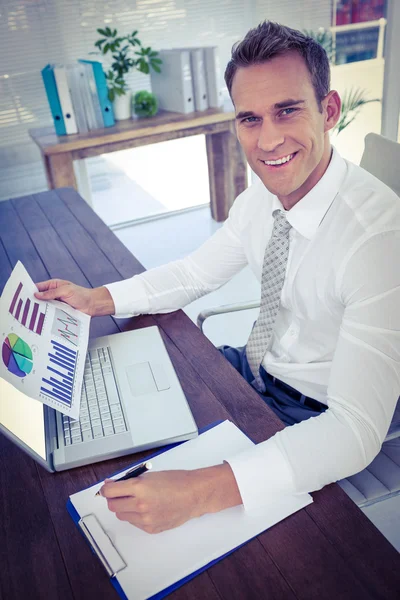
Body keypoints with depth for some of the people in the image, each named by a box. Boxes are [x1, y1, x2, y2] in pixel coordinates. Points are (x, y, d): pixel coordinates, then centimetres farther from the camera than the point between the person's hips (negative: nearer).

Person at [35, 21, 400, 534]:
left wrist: (200, 492, -45)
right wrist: (97, 299, -8)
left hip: (314, 414, -6)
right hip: (256, 366, 6)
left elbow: (358, 429, -35)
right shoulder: (260, 199, -9)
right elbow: (197, 272, 5)